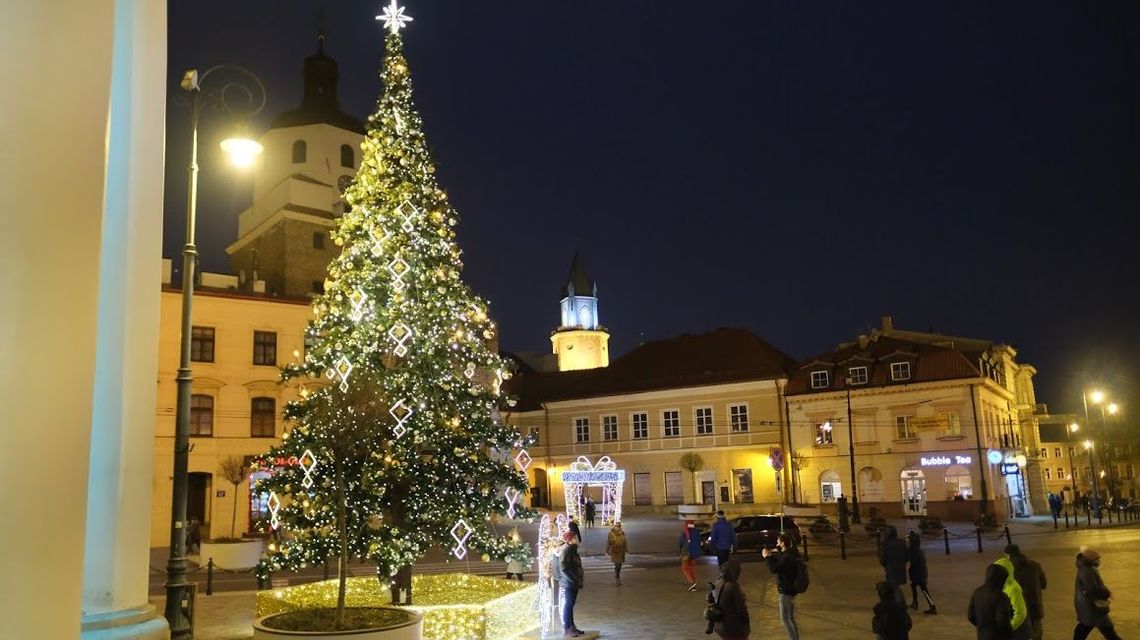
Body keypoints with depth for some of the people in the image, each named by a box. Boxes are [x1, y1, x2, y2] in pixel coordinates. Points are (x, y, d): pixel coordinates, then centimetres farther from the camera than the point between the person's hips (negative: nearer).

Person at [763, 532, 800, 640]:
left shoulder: (787, 557, -24)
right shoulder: (789, 554, 7)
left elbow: (773, 569, -28)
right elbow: (778, 564, 17)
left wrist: (767, 557, -16)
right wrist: (771, 555, 2)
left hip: (786, 592, -10)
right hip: (790, 590, 10)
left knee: (785, 619, -2)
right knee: (791, 619, 18)